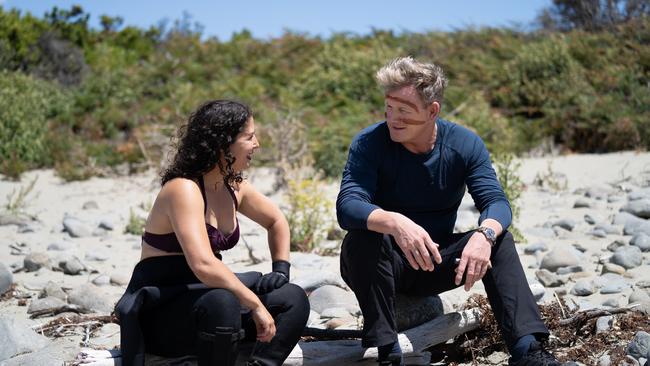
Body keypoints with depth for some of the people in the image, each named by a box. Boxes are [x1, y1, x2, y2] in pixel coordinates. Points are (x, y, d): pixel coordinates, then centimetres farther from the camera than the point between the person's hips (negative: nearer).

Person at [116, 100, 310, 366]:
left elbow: (276, 221, 25)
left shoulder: (233, 187, 6)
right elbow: (203, 265, -33)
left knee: (294, 299, -1)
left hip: (202, 299, 9)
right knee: (222, 302, -38)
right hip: (158, 313, -9)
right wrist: (256, 305, -27)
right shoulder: (184, 189, -20)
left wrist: (281, 269, 10)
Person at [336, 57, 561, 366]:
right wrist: (395, 223, -51)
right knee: (363, 236, -33)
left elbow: (496, 202, -17)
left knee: (499, 240, -19)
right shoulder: (369, 143, -16)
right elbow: (347, 207, -30)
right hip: (381, 268, -2)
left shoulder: (465, 144, -7)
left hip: (436, 265, 2)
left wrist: (485, 233, -42)